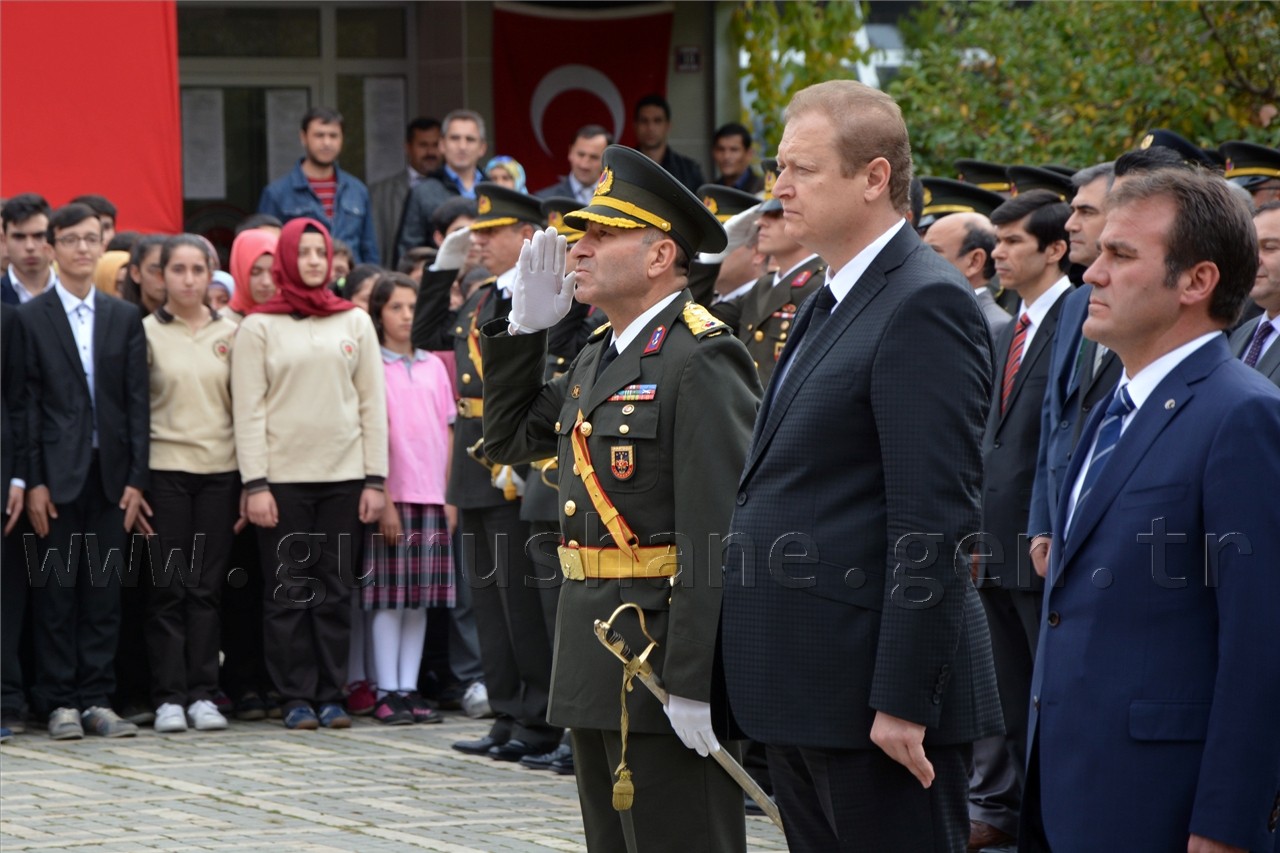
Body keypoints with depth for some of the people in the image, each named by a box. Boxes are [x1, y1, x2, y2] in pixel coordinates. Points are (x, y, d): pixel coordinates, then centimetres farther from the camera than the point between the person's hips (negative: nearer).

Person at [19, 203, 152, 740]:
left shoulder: (125, 319, 11)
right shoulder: (30, 318, 1)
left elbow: (137, 403, 8)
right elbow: (26, 404, -3)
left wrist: (136, 478, 0)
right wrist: (33, 482, -9)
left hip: (111, 473, 3)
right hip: (57, 472, -3)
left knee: (104, 593, 3)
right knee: (56, 590, 0)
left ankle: (97, 699, 7)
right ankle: (58, 702, 4)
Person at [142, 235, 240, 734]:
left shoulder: (229, 333, 9)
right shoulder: (147, 332, 1)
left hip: (219, 470, 2)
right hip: (165, 468, -2)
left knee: (207, 587, 3)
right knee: (168, 587, -2)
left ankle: (203, 694, 6)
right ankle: (169, 697, 1)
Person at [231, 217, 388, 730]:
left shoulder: (354, 322, 9)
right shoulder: (259, 327, 2)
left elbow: (372, 403, 9)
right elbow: (248, 411, -1)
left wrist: (375, 479, 2)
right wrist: (255, 485, -9)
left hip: (343, 476, 2)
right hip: (283, 476, -2)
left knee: (334, 590, 3)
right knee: (289, 591, -1)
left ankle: (331, 695, 8)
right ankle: (297, 698, 4)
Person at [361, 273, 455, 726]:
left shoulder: (433, 366, 11)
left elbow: (446, 433, 13)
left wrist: (449, 494, 7)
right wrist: (383, 500, -12)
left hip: (432, 496, 5)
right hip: (391, 496, -5)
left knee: (421, 596, 6)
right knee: (389, 596, -3)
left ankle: (409, 688, 10)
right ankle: (387, 692, 1)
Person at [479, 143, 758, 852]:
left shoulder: (701, 361, -16)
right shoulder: (597, 358, 15)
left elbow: (717, 533, -21)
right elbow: (509, 437, 24)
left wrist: (694, 682, -25)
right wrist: (524, 327, 12)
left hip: (665, 652, -10)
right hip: (595, 660, 10)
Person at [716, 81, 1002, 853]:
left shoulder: (926, 305, -14)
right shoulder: (829, 304, 17)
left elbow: (934, 519, -19)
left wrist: (903, 701, -22)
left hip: (874, 689, -10)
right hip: (806, 696, 10)